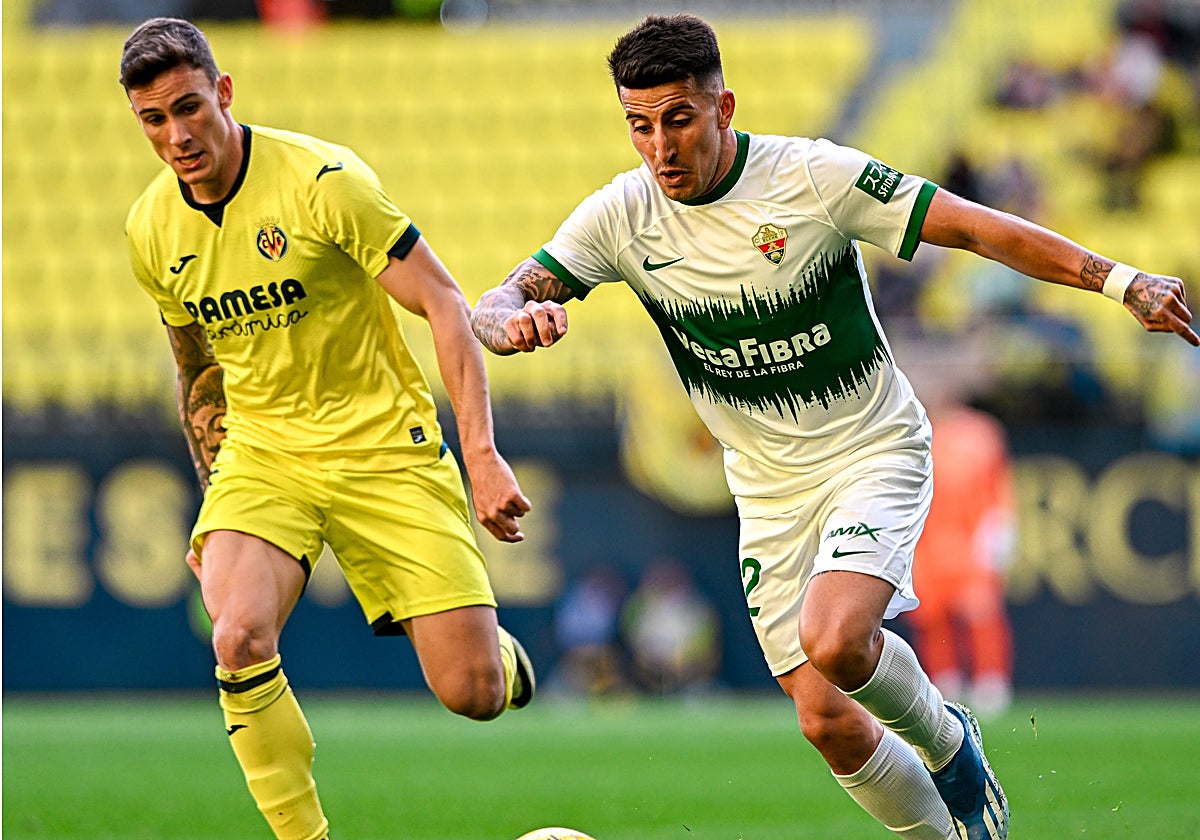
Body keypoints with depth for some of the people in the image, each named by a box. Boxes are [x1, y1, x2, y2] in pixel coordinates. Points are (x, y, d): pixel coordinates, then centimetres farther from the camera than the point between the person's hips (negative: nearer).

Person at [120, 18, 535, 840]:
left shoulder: (323, 179, -17)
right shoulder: (151, 230, 0)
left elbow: (445, 305, -15)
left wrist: (483, 455, -22)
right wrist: (214, 502, 17)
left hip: (381, 441, -3)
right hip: (261, 451, 3)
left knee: (473, 695, -9)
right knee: (239, 639, -28)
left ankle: (494, 647, 30)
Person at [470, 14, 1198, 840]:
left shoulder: (815, 176, -17)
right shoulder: (620, 216, -8)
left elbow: (974, 227, -14)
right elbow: (492, 308, -8)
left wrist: (1118, 279, -22)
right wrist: (515, 319, -34)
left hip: (874, 451, -4)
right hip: (768, 487, 4)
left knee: (833, 640, -29)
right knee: (828, 722, -2)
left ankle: (947, 742, 2)